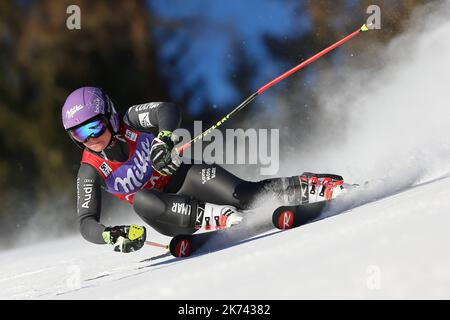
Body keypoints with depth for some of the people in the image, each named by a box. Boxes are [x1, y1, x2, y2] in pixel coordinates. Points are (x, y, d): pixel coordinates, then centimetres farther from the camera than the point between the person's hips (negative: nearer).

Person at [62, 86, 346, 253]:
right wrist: (113, 235, -37)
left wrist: (163, 138, -50)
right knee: (140, 199, -35)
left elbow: (168, 110, -29)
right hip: (165, 211, 1)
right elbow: (87, 225, -16)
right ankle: (214, 217, -39)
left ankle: (311, 187, -18)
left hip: (184, 180, -1)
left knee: (243, 194, -29)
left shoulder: (131, 122, -11)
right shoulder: (90, 171, -10)